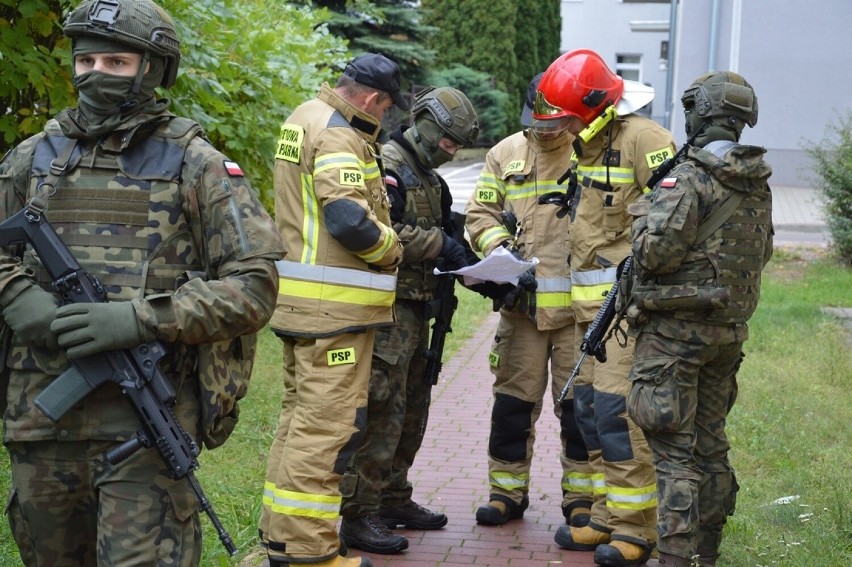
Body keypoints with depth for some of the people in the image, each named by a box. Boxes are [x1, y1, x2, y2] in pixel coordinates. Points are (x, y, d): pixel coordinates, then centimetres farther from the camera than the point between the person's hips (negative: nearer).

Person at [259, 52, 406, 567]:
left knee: (301, 416, 18)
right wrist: (392, 248, -8)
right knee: (328, 427, -7)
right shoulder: (339, 135, -16)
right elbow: (349, 220, -24)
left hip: (301, 303, 11)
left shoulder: (305, 119, 17)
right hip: (335, 308, -11)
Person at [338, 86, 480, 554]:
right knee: (381, 412, -10)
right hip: (387, 308, -10)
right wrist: (441, 243, -17)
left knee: (411, 410, 16)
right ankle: (358, 516, -5)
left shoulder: (428, 177, 19)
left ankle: (393, 499, 28)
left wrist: (464, 266, 8)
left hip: (415, 308, 10)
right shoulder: (387, 166, -11)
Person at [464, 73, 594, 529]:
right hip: (522, 301, 3)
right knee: (513, 398, 8)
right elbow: (480, 213, 10)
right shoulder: (506, 153, 9)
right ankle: (507, 490, 19)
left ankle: (581, 495, 15)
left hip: (580, 303, -3)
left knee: (579, 402, 3)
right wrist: (502, 251, -7)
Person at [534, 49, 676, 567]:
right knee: (591, 405, 11)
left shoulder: (643, 139, -14)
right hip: (592, 300, 10)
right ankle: (607, 519, 21)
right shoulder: (587, 145, 15)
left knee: (618, 409, -11)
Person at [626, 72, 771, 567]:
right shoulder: (758, 185, 8)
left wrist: (645, 213, -4)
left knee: (674, 449, -5)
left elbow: (655, 253, -21)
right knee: (711, 442, 16)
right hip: (731, 329, 8)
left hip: (677, 328, -8)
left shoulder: (690, 178, -17)